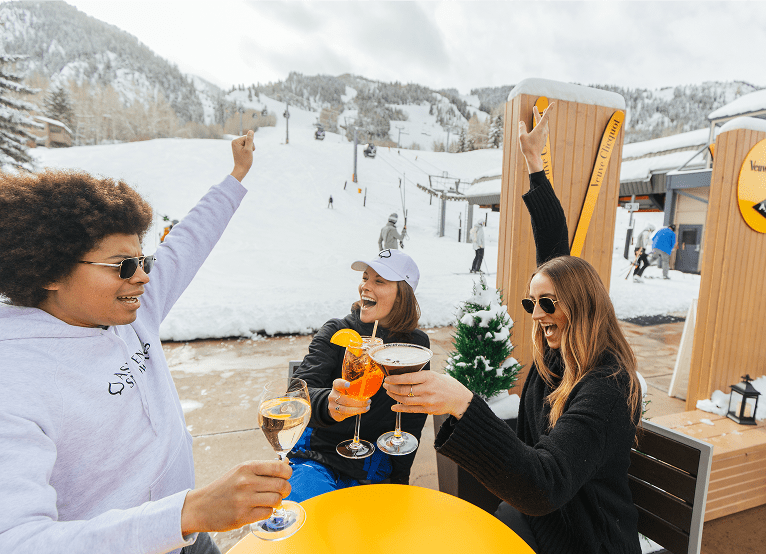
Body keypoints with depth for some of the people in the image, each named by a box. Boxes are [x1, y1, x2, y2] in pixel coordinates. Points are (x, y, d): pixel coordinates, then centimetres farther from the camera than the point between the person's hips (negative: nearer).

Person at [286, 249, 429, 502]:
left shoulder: (416, 344, 1)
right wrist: (327, 404, -39)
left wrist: (399, 479, 2)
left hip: (372, 471, 1)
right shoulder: (336, 332, -3)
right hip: (316, 459, -1)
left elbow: (413, 420, 7)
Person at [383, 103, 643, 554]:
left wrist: (462, 405, -52)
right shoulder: (562, 353, -5)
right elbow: (554, 250, 1)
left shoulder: (604, 390, -26)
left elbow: (544, 487, -38)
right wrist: (534, 162, 8)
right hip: (535, 515, 6)